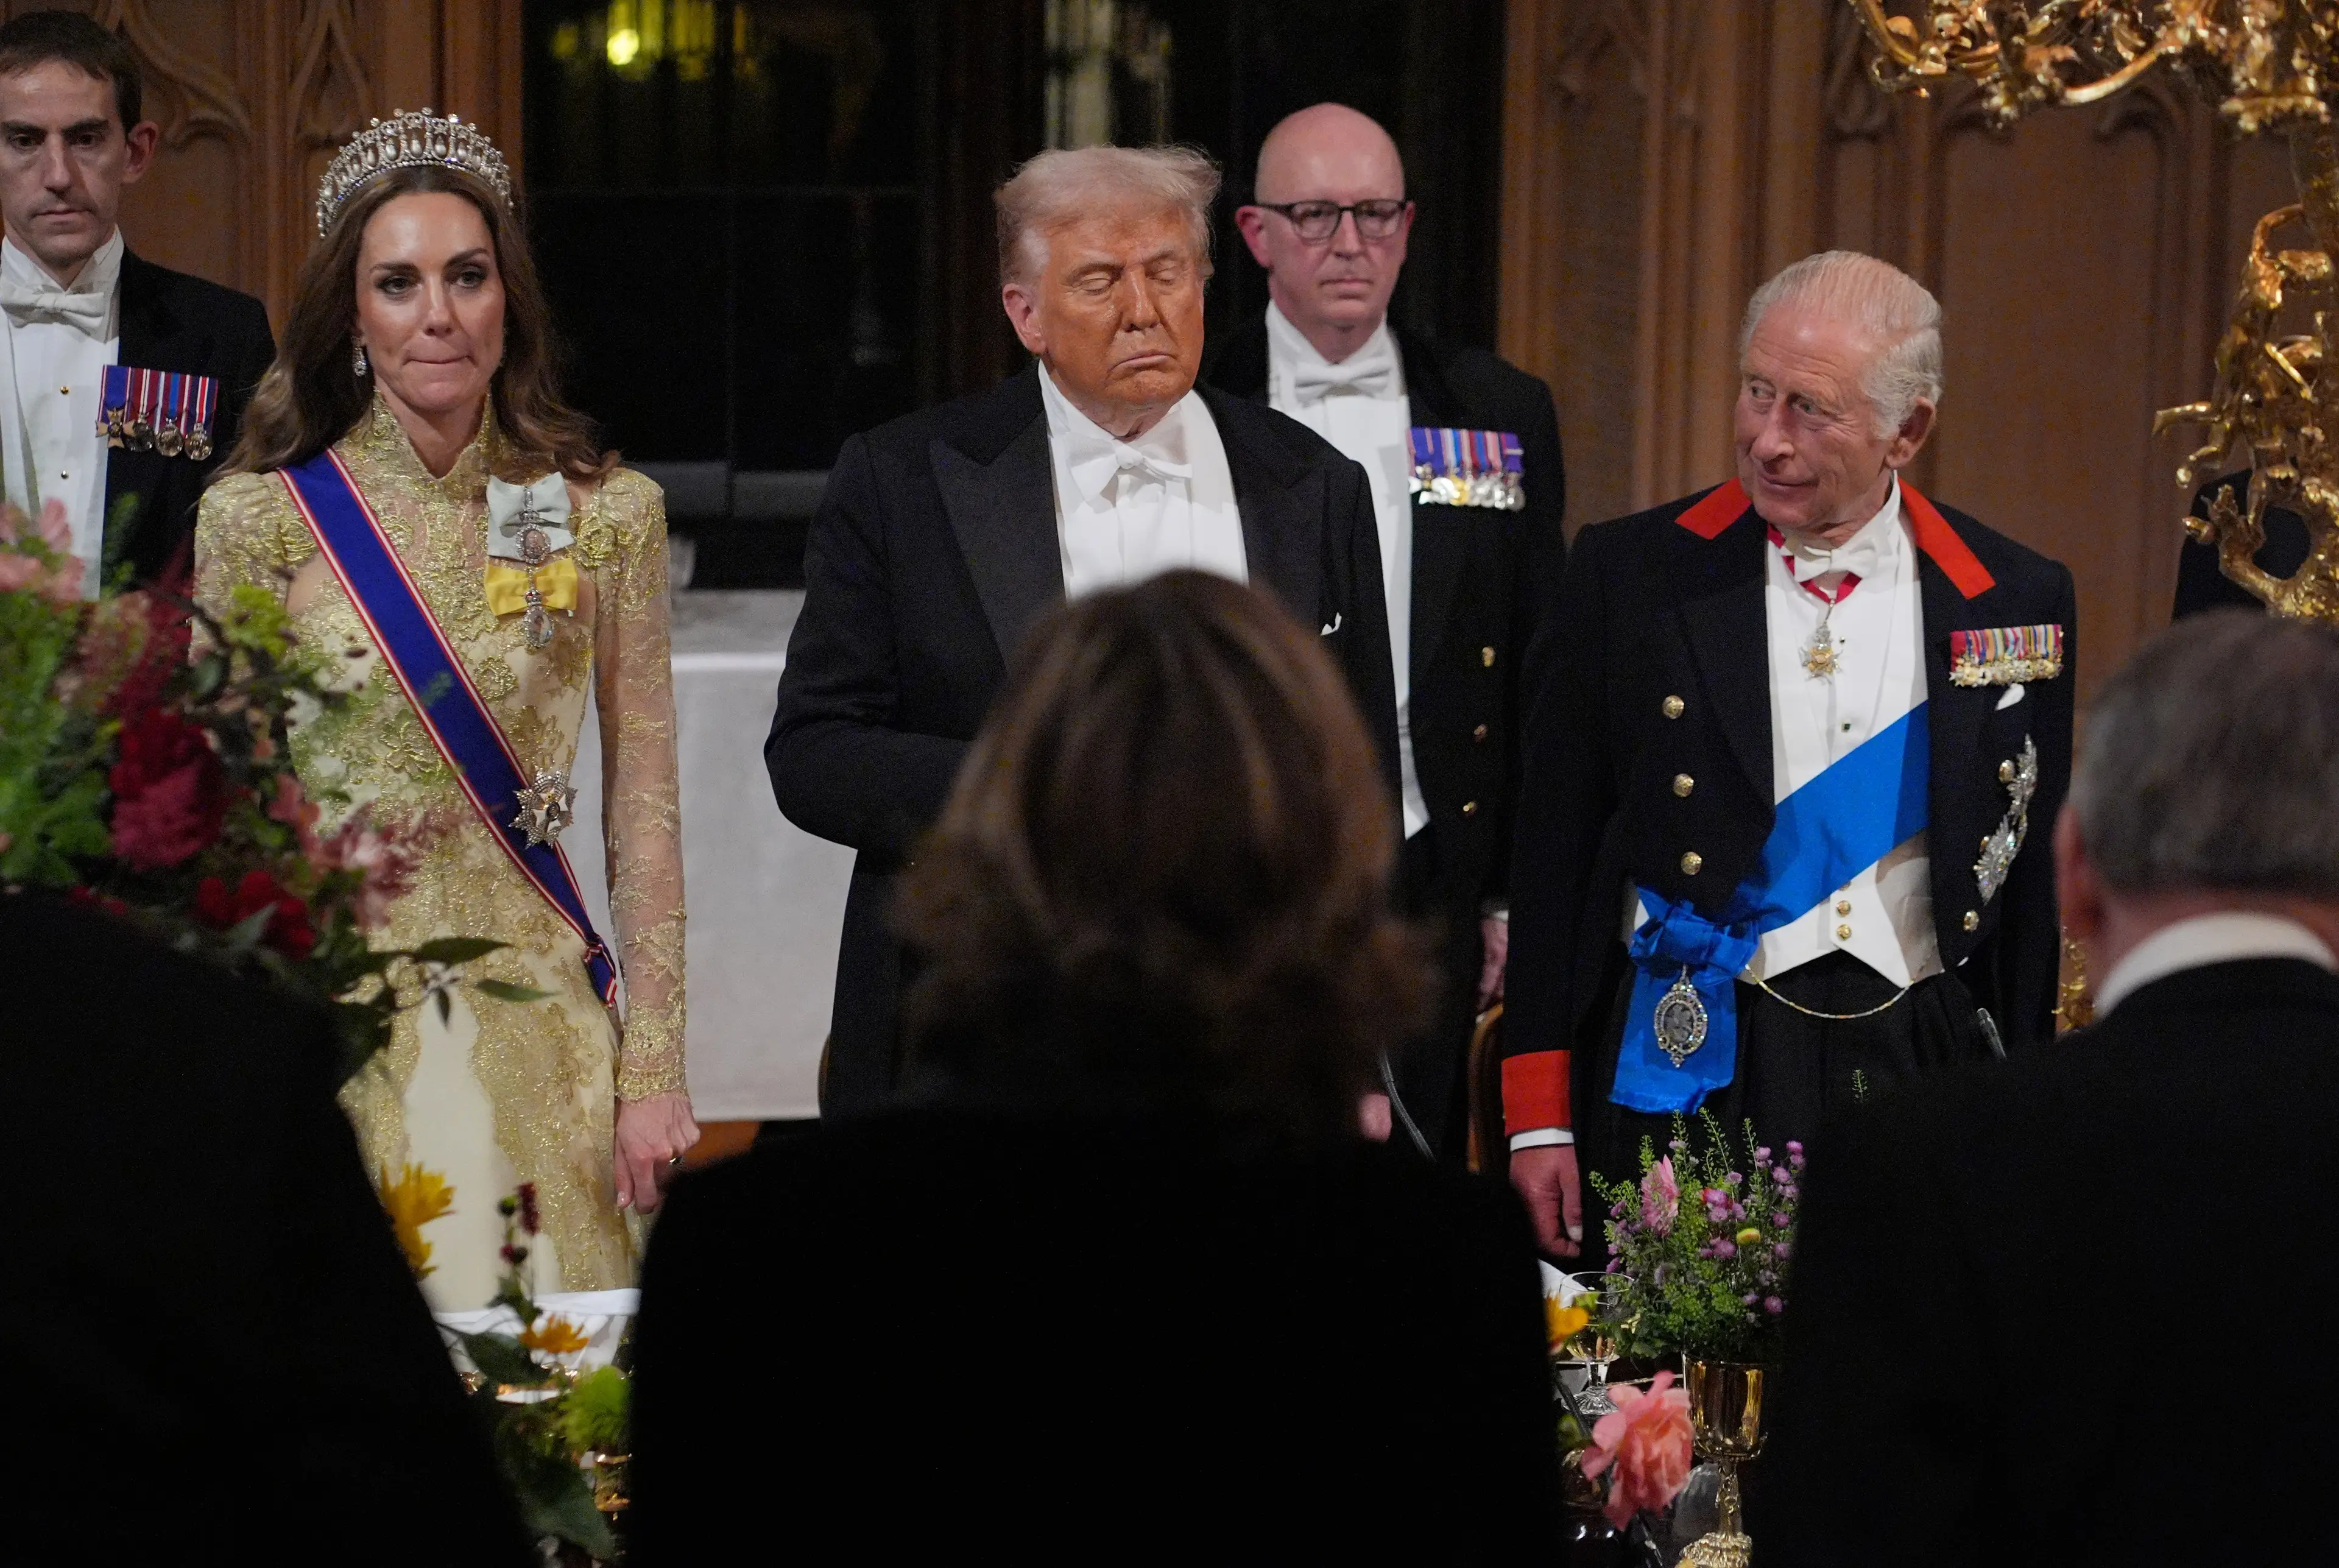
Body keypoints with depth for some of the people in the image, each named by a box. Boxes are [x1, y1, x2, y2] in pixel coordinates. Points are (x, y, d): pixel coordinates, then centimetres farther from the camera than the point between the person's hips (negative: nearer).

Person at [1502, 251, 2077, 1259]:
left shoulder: (2017, 600, 5)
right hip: (1685, 1073, -1)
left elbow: (2035, 879, 10)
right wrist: (1539, 1116, -2)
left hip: (1922, 1080, 1)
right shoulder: (1633, 573, 1)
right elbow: (1554, 850, 3)